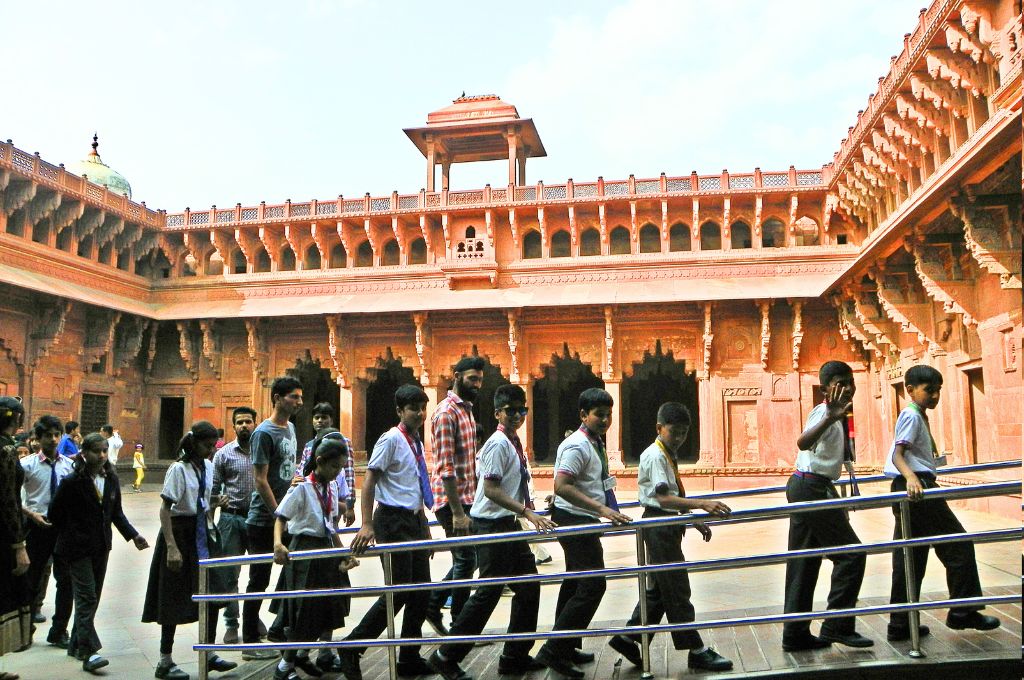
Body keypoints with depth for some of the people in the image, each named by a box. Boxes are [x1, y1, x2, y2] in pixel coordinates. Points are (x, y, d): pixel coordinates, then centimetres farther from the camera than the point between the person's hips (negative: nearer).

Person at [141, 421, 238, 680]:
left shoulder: (207, 466, 5)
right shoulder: (179, 469, -16)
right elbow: (165, 510, -18)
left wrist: (216, 501, 2)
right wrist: (172, 547, -23)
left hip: (201, 532, 7)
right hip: (180, 531, -7)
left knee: (212, 593, 10)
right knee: (174, 598, 2)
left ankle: (209, 654, 24)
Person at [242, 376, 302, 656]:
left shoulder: (290, 428, 11)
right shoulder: (264, 433, -15)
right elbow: (260, 480, -18)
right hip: (264, 520, -8)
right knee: (260, 580, 1)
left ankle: (279, 631, 27)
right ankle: (250, 642, 14)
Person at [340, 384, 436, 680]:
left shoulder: (417, 443, 13)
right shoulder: (392, 439, -11)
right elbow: (369, 482, -16)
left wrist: (425, 531, 21)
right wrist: (367, 526, -24)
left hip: (414, 522, 8)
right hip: (394, 521, -8)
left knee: (421, 591, 10)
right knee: (398, 592, -8)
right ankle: (352, 648, 7)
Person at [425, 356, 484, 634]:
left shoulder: (466, 410, 16)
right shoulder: (446, 412, -14)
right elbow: (446, 467, -20)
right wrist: (457, 512, -23)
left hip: (466, 499, 9)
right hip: (452, 500, -9)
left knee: (465, 560, 14)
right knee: (466, 561, -2)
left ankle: (432, 604, 27)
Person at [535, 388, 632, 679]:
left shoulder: (594, 443, 13)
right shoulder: (578, 446, -19)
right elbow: (562, 487, -29)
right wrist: (601, 508, -31)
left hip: (582, 521, 10)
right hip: (574, 520, -10)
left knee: (576, 583, 16)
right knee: (593, 584, -12)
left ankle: (567, 648, 27)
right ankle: (554, 650, -6)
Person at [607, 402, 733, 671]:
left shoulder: (669, 455, 14)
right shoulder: (654, 456, -16)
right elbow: (664, 498, -28)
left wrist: (695, 521, 16)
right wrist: (702, 504, -38)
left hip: (668, 525, 10)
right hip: (659, 525, -10)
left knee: (659, 587, 16)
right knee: (677, 589, -2)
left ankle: (627, 637, 24)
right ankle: (696, 651, 6)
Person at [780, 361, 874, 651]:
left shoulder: (838, 417, 16)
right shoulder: (823, 412, -14)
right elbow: (803, 442, -37)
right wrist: (830, 418, -51)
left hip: (803, 488, 10)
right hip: (813, 489, -10)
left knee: (804, 562, 10)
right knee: (850, 554, -6)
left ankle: (795, 634, 15)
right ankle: (837, 626, 0)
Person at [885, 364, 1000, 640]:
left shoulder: (918, 416, 21)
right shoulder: (912, 415, -9)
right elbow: (897, 454, -20)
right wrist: (912, 477, -38)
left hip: (907, 490, 10)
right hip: (918, 487, -10)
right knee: (958, 544, 0)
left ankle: (900, 625, 12)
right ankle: (963, 612, 8)